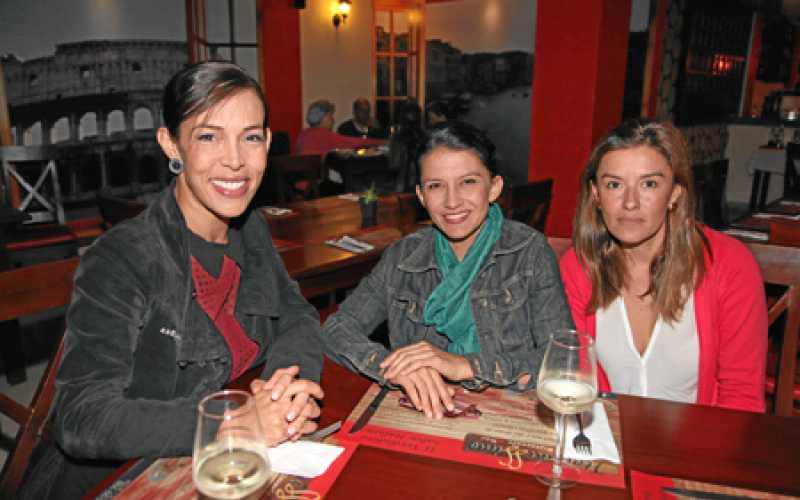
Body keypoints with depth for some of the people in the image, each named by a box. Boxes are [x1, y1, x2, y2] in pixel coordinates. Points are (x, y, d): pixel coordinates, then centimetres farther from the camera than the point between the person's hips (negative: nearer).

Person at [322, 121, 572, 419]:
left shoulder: (530, 251, -4)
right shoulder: (402, 257, 3)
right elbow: (336, 329, -2)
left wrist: (467, 365, -22)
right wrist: (393, 365, -21)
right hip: (420, 420, 3)